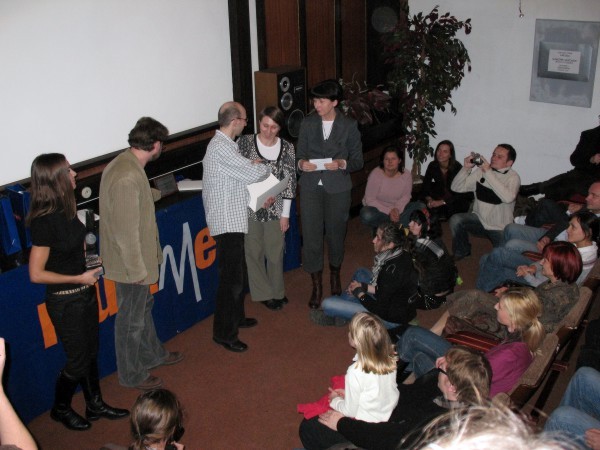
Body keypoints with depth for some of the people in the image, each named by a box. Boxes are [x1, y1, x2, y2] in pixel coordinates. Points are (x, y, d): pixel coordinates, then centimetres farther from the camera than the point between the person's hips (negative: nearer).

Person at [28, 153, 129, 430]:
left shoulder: (65, 210, -2)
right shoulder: (45, 221, -26)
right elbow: (36, 274, -23)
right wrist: (78, 278, -18)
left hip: (85, 294, 8)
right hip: (65, 301, -8)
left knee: (91, 353, 20)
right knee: (77, 360, 10)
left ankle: (95, 405, 38)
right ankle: (60, 409, 34)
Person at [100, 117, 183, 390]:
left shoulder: (125, 164, 2)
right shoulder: (128, 177, -30)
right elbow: (126, 231, -28)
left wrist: (158, 193, 42)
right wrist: (137, 269, -20)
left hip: (137, 259, 10)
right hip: (130, 264, -10)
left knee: (144, 306, 26)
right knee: (131, 319, 8)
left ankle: (153, 355, 46)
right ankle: (132, 375, 27)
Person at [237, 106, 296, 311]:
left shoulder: (287, 148, -2)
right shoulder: (244, 142, -5)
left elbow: (289, 182, 0)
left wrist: (285, 214, 0)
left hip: (275, 210, 1)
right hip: (250, 208, 0)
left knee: (275, 253, 8)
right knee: (254, 252, 7)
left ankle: (277, 292, 30)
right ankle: (264, 294, 24)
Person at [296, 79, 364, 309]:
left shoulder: (349, 126, -2)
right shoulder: (308, 123, 3)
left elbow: (358, 160, 1)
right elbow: (300, 154, 8)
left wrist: (342, 164, -20)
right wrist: (302, 163, -15)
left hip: (337, 188, -1)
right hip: (311, 187, 1)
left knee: (336, 234, 12)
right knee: (311, 237, -1)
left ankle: (335, 274, 39)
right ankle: (316, 285, 13)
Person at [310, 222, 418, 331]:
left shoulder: (392, 271, -32)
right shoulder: (401, 254, -5)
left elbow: (380, 309, -24)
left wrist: (359, 292, -10)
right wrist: (364, 287, 2)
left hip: (391, 319, -9)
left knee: (327, 304, -12)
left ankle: (332, 316, 24)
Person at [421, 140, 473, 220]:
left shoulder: (457, 167, -18)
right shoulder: (432, 166, -4)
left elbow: (459, 193, -22)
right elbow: (425, 186, -3)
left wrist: (442, 202, -32)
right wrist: (429, 199, -23)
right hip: (439, 197, 4)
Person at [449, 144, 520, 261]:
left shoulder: (513, 177, -11)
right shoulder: (481, 171, 0)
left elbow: (508, 198, -33)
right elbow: (456, 188, -2)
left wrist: (489, 173, -32)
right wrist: (466, 168, -18)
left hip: (500, 229, -3)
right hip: (479, 220, 3)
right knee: (455, 220, -22)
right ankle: (461, 251, 3)